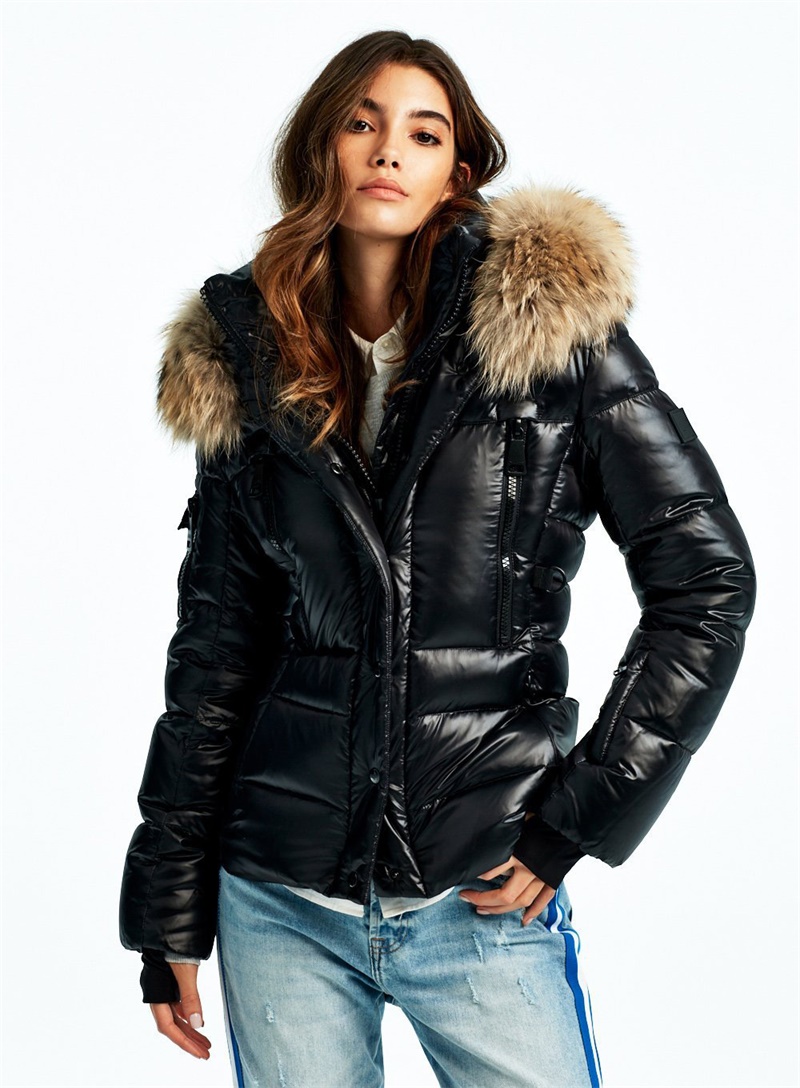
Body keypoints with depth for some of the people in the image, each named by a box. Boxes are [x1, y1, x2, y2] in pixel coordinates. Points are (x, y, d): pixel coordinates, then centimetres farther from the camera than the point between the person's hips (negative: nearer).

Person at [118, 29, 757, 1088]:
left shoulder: (551, 329, -6)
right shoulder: (249, 375, 4)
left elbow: (707, 580, -7)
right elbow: (216, 652, 8)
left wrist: (577, 822, -8)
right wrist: (170, 915, 8)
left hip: (483, 899, -2)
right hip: (281, 901, 3)